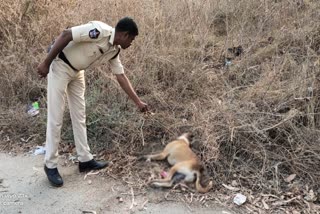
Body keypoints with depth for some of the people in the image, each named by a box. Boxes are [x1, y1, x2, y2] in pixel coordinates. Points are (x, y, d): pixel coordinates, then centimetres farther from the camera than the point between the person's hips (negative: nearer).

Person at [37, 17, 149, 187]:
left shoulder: (114, 50, 2)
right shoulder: (100, 31, -24)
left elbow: (121, 77, 7)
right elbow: (65, 35, -25)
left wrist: (138, 102, 7)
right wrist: (46, 63, -22)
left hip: (77, 71, 9)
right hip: (60, 66, -9)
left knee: (79, 116, 10)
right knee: (55, 118, -4)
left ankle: (85, 160, 19)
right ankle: (50, 165, 8)